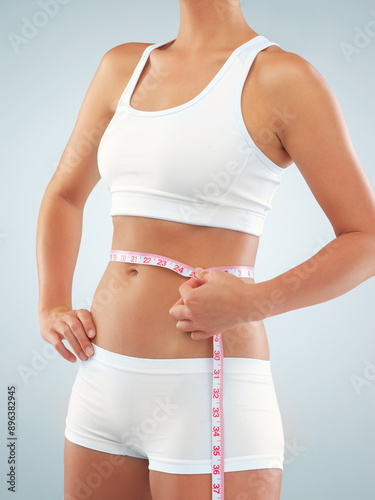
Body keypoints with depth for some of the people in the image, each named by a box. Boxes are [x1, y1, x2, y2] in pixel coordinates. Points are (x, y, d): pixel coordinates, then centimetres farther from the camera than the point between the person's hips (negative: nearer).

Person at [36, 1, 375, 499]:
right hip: (104, 380, 6)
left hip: (209, 388, -5)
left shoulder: (281, 76, -7)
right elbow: (64, 194, 21)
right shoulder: (123, 66, 10)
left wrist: (253, 301, -21)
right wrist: (52, 308, 8)